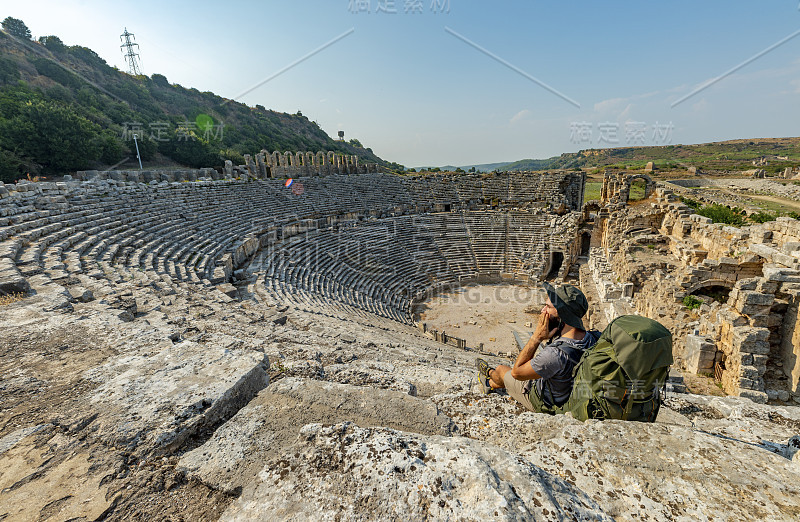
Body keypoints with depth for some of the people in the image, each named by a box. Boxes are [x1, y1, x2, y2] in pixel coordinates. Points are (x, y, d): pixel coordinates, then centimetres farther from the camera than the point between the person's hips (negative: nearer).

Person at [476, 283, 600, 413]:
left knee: (501, 369, 15)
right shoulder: (592, 338, -20)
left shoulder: (556, 354, -43)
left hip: (545, 404, -6)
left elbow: (516, 372, -27)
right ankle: (491, 384, 47)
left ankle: (490, 373, 54)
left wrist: (537, 337, -30)